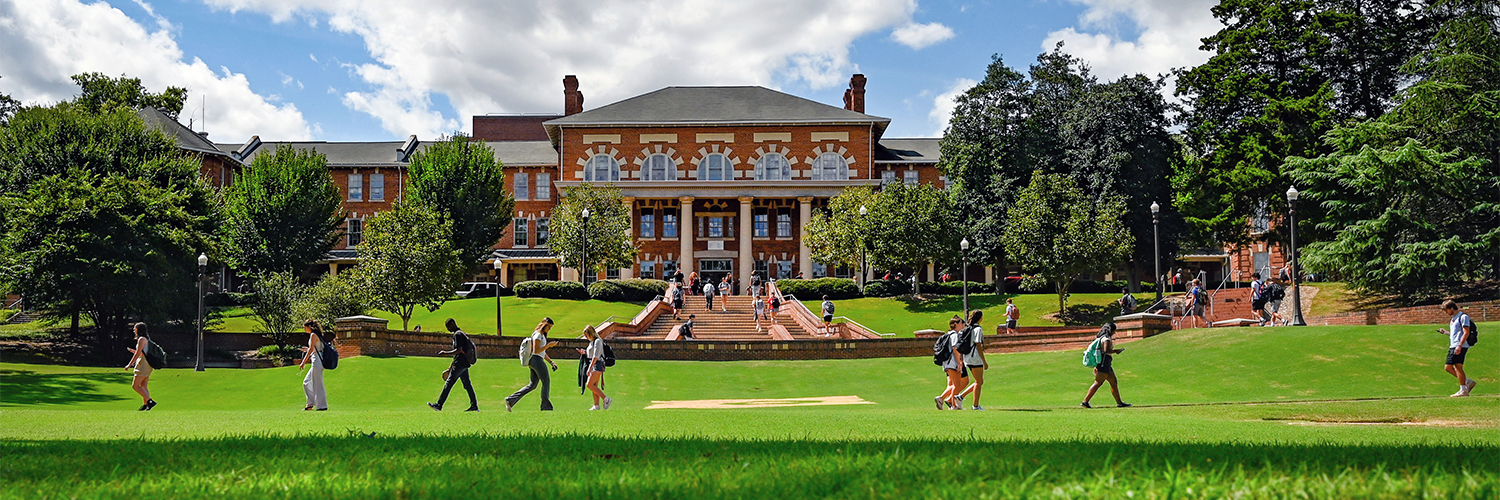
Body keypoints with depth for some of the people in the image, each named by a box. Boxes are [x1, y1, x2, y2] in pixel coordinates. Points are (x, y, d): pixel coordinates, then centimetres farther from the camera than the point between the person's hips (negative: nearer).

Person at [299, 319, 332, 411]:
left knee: (317, 384, -6)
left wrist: (303, 362, -15)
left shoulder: (313, 335, -10)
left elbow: (311, 349, -16)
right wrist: (308, 350, 24)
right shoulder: (319, 335, 17)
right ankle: (310, 404, 15)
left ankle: (322, 406, -4)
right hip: (317, 361, 10)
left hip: (317, 361, -10)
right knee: (306, 382, 15)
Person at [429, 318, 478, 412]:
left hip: (460, 363, -10)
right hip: (464, 363, 10)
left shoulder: (457, 334, -10)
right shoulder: (462, 334, 22)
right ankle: (474, 406, 10)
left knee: (449, 383, -9)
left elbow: (459, 350, -21)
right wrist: (451, 367, 29)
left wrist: (445, 353, -20)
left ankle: (439, 405, -10)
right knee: (467, 385, 10)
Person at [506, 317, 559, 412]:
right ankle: (546, 406, -6)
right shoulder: (538, 335, -8)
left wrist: (551, 362, 19)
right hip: (536, 360, -10)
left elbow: (543, 353, 26)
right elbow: (536, 351, -17)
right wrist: (548, 345, -16)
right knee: (546, 381, -7)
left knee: (532, 385, 8)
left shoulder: (542, 335, 23)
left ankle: (510, 400, 5)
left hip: (533, 362, 10)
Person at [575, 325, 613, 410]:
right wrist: (584, 352, 9)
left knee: (589, 385, -16)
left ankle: (605, 399, -15)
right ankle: (597, 405, 7)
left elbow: (595, 356, -19)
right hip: (593, 365, 10)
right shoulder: (592, 342, 17)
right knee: (594, 386, 7)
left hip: (597, 365, -10)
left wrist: (590, 368, -22)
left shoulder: (597, 341, -12)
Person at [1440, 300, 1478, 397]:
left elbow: (1466, 333, -16)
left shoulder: (1463, 317, -8)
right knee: (1447, 367, 7)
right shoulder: (1453, 319, 21)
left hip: (1461, 346, -10)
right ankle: (1469, 382, 14)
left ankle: (1463, 390, -8)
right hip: (1453, 346, 10)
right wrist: (1445, 332, 12)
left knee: (1458, 366, -11)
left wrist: (1459, 346, -23)